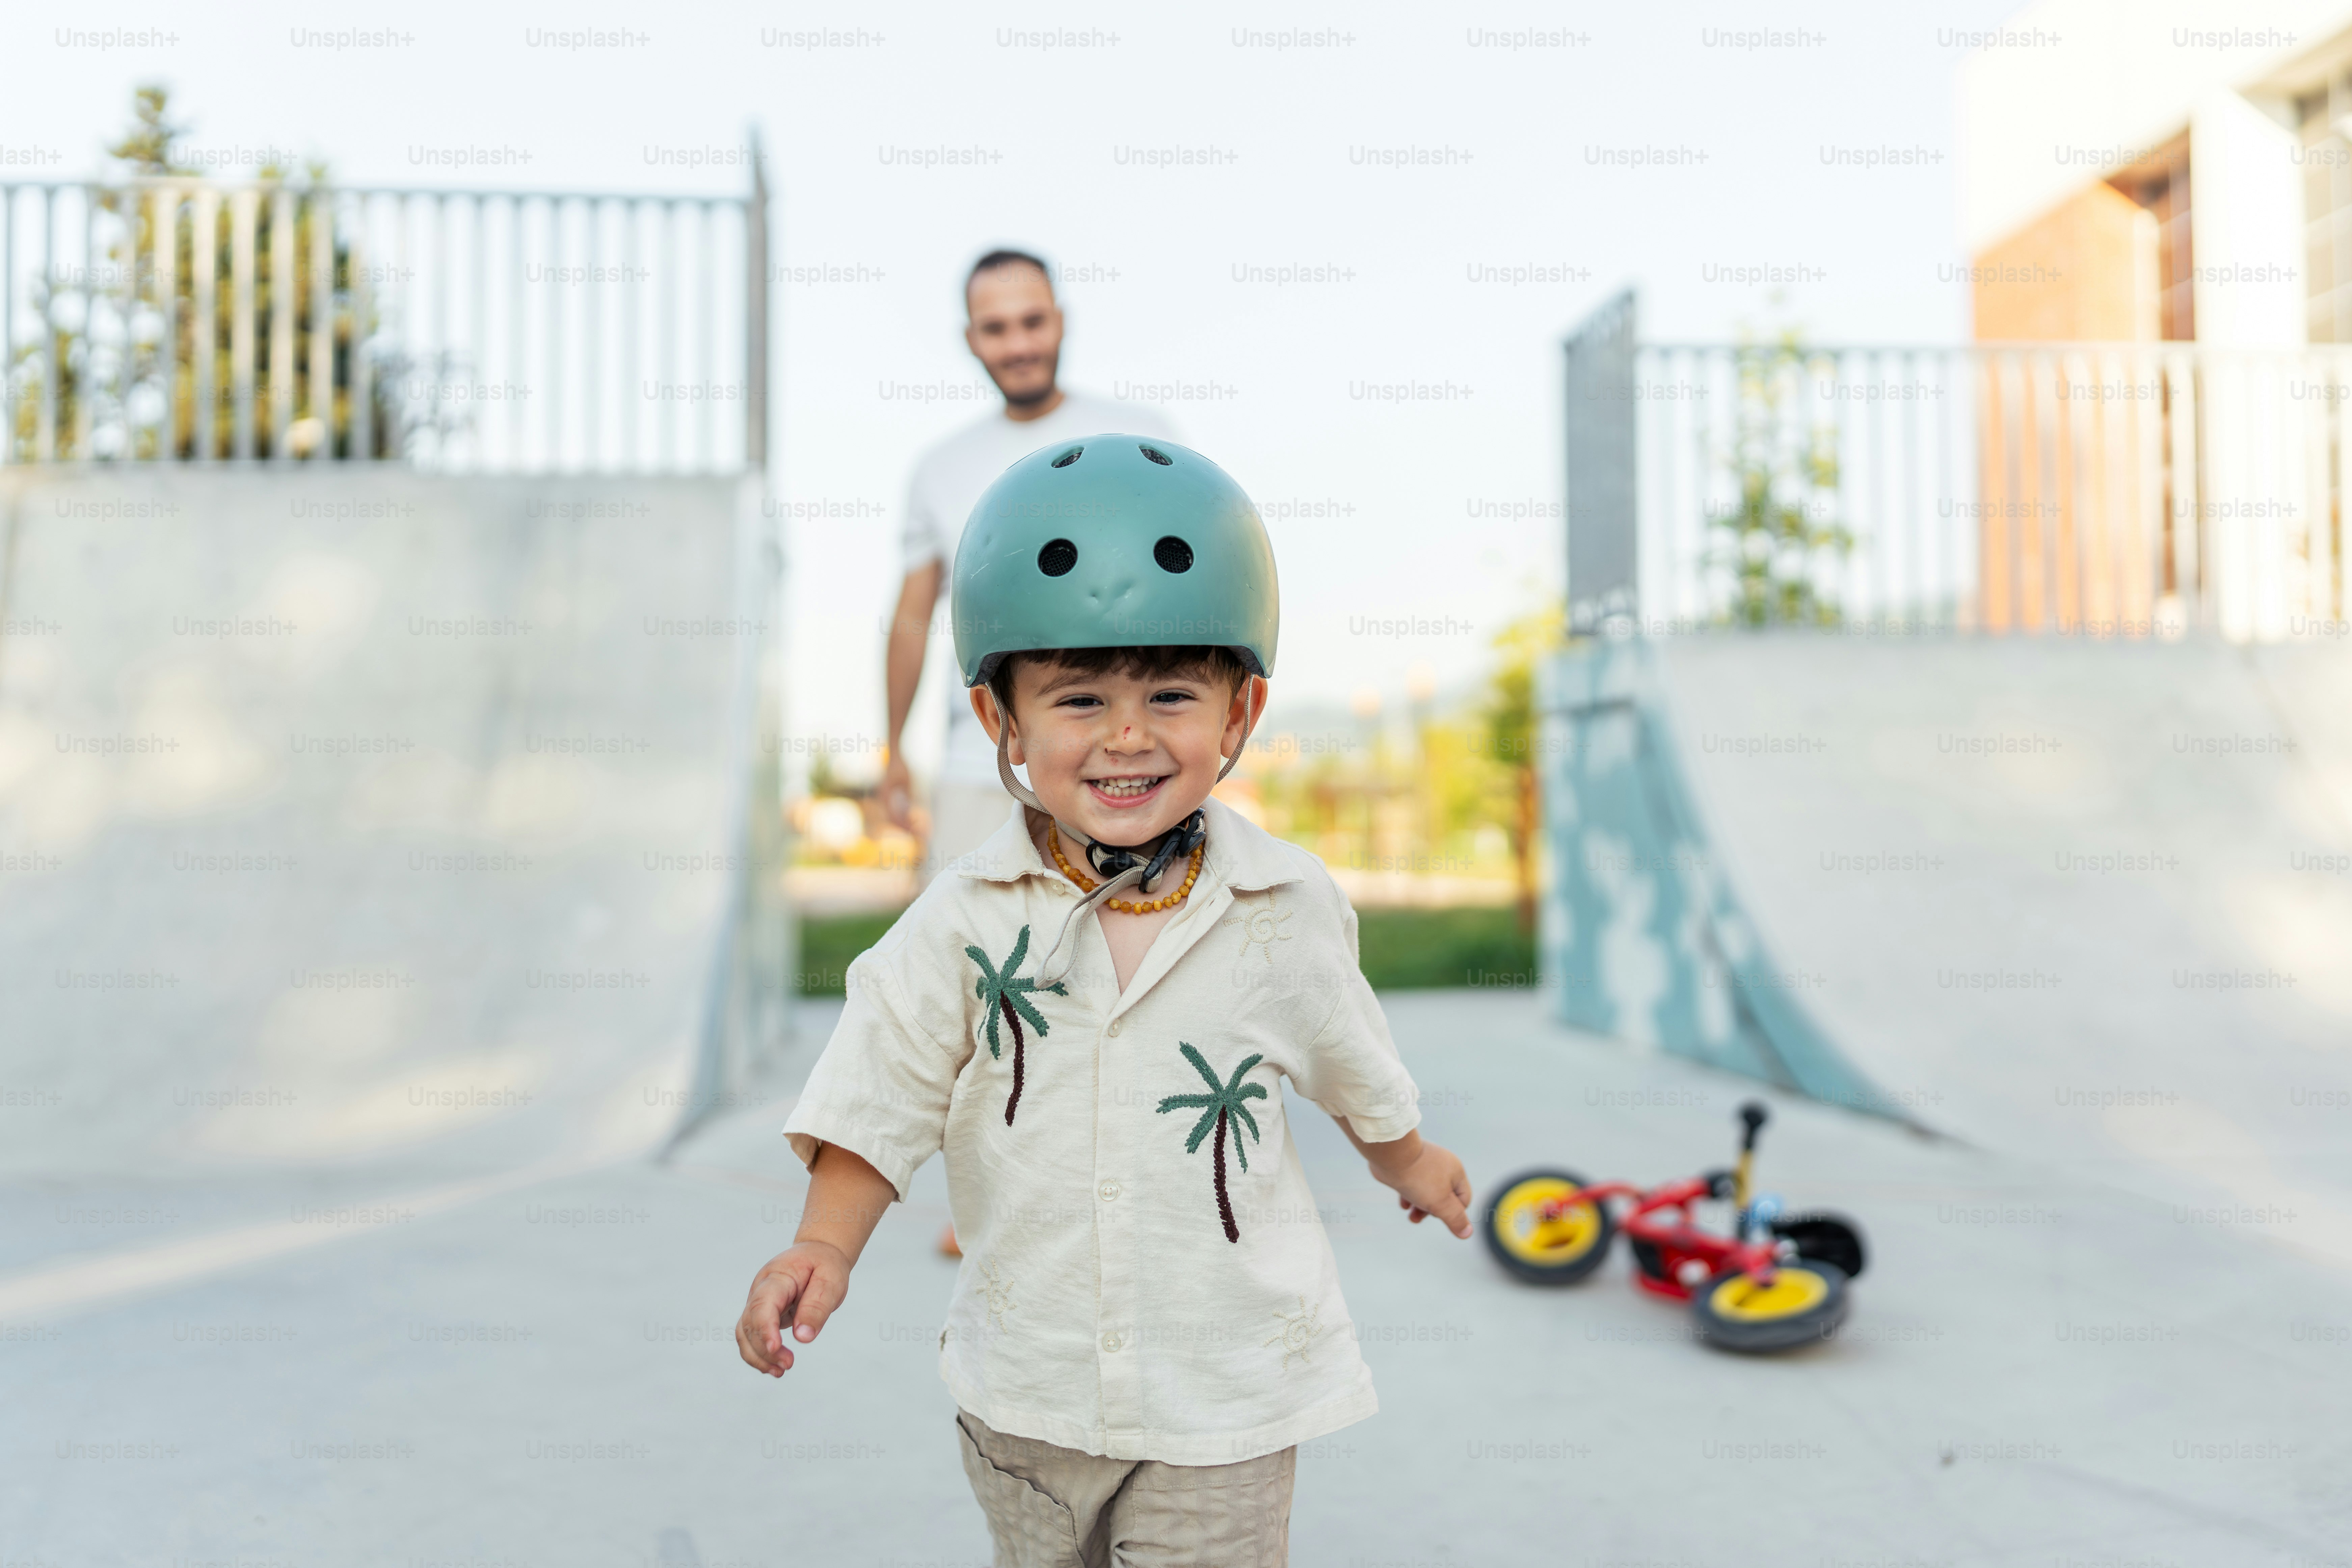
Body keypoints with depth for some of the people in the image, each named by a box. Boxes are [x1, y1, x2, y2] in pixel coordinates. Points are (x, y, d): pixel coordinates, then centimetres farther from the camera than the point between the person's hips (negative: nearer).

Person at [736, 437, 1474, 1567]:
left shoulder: (1289, 908, -10)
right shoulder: (963, 923, -13)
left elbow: (1349, 1056, 9)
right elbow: (881, 1100, -8)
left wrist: (1406, 1160, 24)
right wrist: (825, 1246, -22)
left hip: (1225, 1393, -1)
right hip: (1024, 1391, 2)